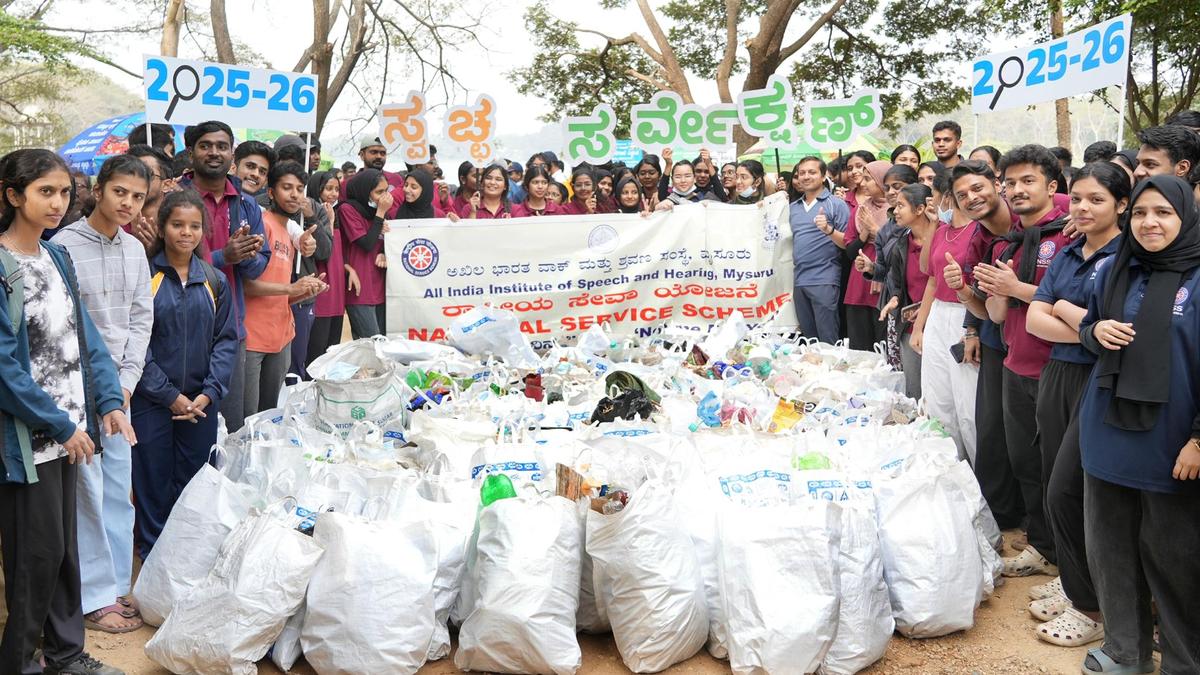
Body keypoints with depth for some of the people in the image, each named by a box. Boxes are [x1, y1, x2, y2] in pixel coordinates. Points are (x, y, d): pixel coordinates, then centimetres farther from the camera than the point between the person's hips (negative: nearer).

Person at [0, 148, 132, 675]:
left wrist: (109, 400, 0)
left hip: (67, 426, 7)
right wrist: (60, 425, -14)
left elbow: (84, 335, 11)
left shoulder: (57, 257, 9)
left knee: (64, 544, 15)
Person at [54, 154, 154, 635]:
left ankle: (117, 586, 24)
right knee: (88, 491, -1)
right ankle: (95, 598, 12)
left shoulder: (134, 249, 8)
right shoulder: (65, 245, -11)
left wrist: (126, 380, 2)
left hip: (118, 384, 6)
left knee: (118, 491, 12)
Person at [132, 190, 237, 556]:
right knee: (154, 486, 6)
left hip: (201, 404, 3)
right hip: (151, 402, -3)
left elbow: (227, 339, 4)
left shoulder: (215, 281, 6)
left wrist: (209, 393, -7)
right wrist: (170, 395, -12)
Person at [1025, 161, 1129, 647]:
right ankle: (1072, 588, 27)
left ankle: (1092, 607, 11)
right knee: (1054, 488, 11)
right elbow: (1034, 320, 2)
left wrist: (1064, 308, -7)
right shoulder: (1066, 256, 11)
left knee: (1067, 492, -5)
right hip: (1057, 377, 7)